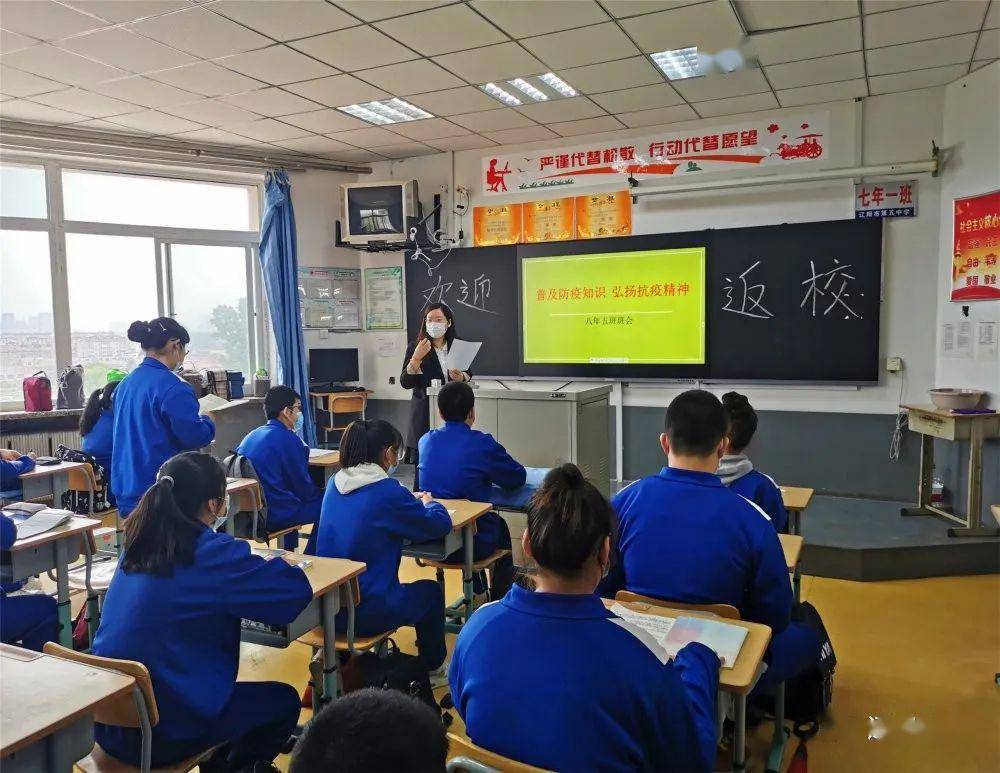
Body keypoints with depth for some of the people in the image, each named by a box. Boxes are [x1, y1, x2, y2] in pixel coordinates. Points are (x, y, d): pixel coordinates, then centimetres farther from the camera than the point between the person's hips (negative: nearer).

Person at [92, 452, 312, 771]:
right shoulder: (211, 553, -21)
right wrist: (283, 565, 5)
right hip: (161, 735, -8)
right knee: (284, 700, 15)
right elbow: (298, 590, -15)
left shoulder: (138, 544, 0)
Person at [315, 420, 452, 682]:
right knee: (431, 591, 22)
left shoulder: (335, 484, 1)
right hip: (366, 613, -7)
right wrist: (428, 502, 13)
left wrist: (411, 501, 15)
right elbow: (441, 524, -7)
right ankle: (431, 668, 40)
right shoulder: (388, 491, -19)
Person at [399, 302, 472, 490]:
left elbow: (468, 374, 21)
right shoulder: (415, 347, 0)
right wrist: (416, 358, -20)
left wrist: (461, 377, -2)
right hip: (424, 417, -2)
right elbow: (405, 383, -6)